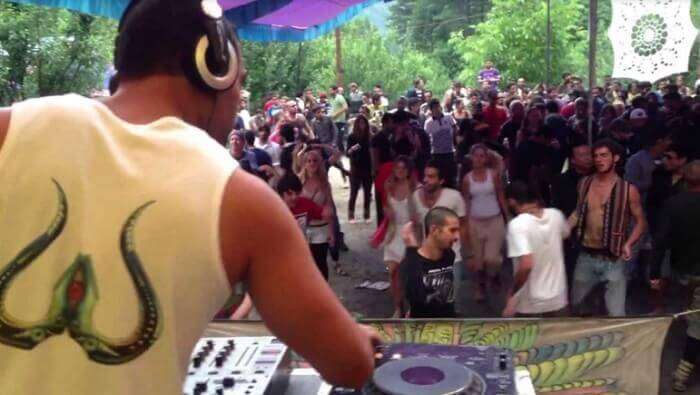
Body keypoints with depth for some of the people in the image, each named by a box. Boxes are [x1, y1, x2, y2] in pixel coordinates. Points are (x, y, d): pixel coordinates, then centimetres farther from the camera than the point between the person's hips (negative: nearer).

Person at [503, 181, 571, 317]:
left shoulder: (518, 224, -23)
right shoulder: (556, 215, -5)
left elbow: (526, 265, -33)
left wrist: (512, 294, -21)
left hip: (530, 303, -5)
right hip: (557, 299, 5)